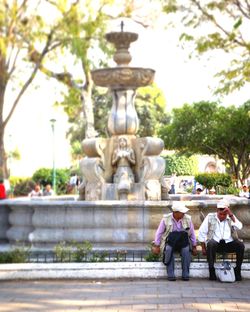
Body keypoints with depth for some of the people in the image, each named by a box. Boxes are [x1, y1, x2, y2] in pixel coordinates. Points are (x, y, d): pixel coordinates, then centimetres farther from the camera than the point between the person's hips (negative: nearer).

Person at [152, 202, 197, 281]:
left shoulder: (187, 219, -2)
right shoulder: (166, 219, -7)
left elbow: (192, 234, 9)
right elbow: (159, 233, 2)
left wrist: (194, 247, 9)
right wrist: (157, 246, 0)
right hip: (169, 241, -1)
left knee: (186, 250, -31)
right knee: (168, 249, -34)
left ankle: (185, 275, -22)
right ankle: (170, 275, -28)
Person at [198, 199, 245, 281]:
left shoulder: (231, 218, 11)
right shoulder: (210, 217, 7)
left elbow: (239, 227, -8)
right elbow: (202, 232, 5)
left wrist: (231, 215, -14)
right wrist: (203, 248, -1)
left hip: (229, 244, 2)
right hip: (215, 243, -2)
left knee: (241, 245, -26)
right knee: (211, 244, -35)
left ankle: (237, 270, -12)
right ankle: (211, 270, -27)